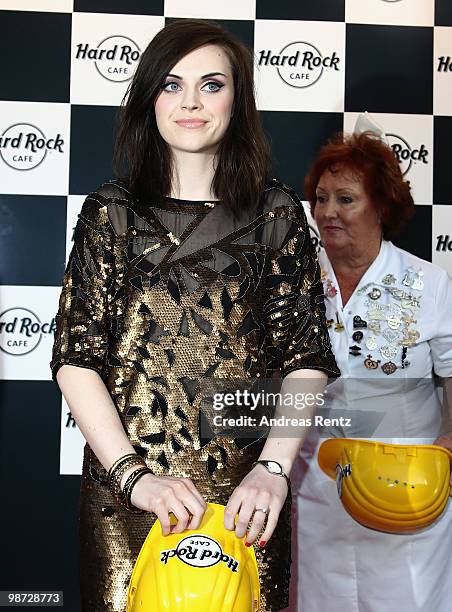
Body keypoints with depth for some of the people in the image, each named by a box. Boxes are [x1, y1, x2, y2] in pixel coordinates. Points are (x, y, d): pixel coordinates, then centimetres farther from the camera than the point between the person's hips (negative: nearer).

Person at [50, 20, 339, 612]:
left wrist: (274, 468, -16)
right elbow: (76, 358, -3)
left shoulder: (277, 212, 2)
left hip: (245, 498, 0)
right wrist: (132, 474, -13)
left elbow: (307, 359, -3)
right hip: (123, 495, 0)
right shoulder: (109, 213, 3)